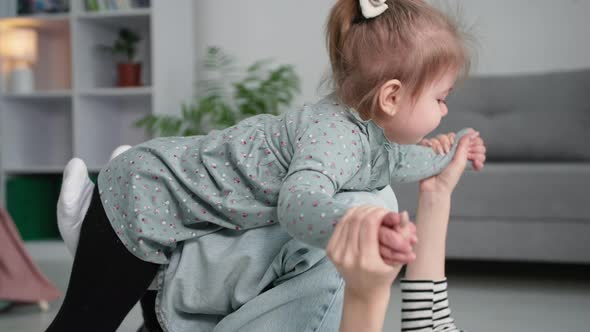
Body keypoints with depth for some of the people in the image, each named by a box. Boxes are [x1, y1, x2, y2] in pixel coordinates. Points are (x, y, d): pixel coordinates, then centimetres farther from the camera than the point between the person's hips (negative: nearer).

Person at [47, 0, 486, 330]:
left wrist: (446, 157, 17)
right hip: (144, 203, -9)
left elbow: (390, 160, 22)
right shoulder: (333, 131, -33)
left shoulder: (370, 130, -3)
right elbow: (299, 203, -52)